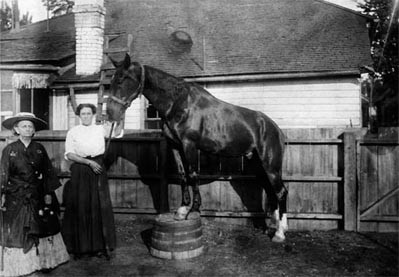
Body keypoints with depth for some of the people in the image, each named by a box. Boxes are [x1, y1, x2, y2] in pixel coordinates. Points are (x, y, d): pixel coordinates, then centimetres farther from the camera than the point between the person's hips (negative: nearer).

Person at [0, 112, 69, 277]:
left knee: (41, 229, 8)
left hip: (37, 196, 3)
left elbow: (47, 172, 5)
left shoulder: (39, 149, 3)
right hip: (15, 197, -2)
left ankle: (43, 262, 21)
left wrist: (48, 193, 2)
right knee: (15, 231, 3)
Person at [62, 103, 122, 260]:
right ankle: (80, 247, 11)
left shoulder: (100, 129, 9)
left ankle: (100, 246, 9)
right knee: (80, 207, 1)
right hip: (80, 172, -1)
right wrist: (89, 162, -14)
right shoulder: (73, 132, 3)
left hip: (98, 170, 2)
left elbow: (118, 133, 3)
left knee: (100, 207, 1)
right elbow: (69, 155, -5)